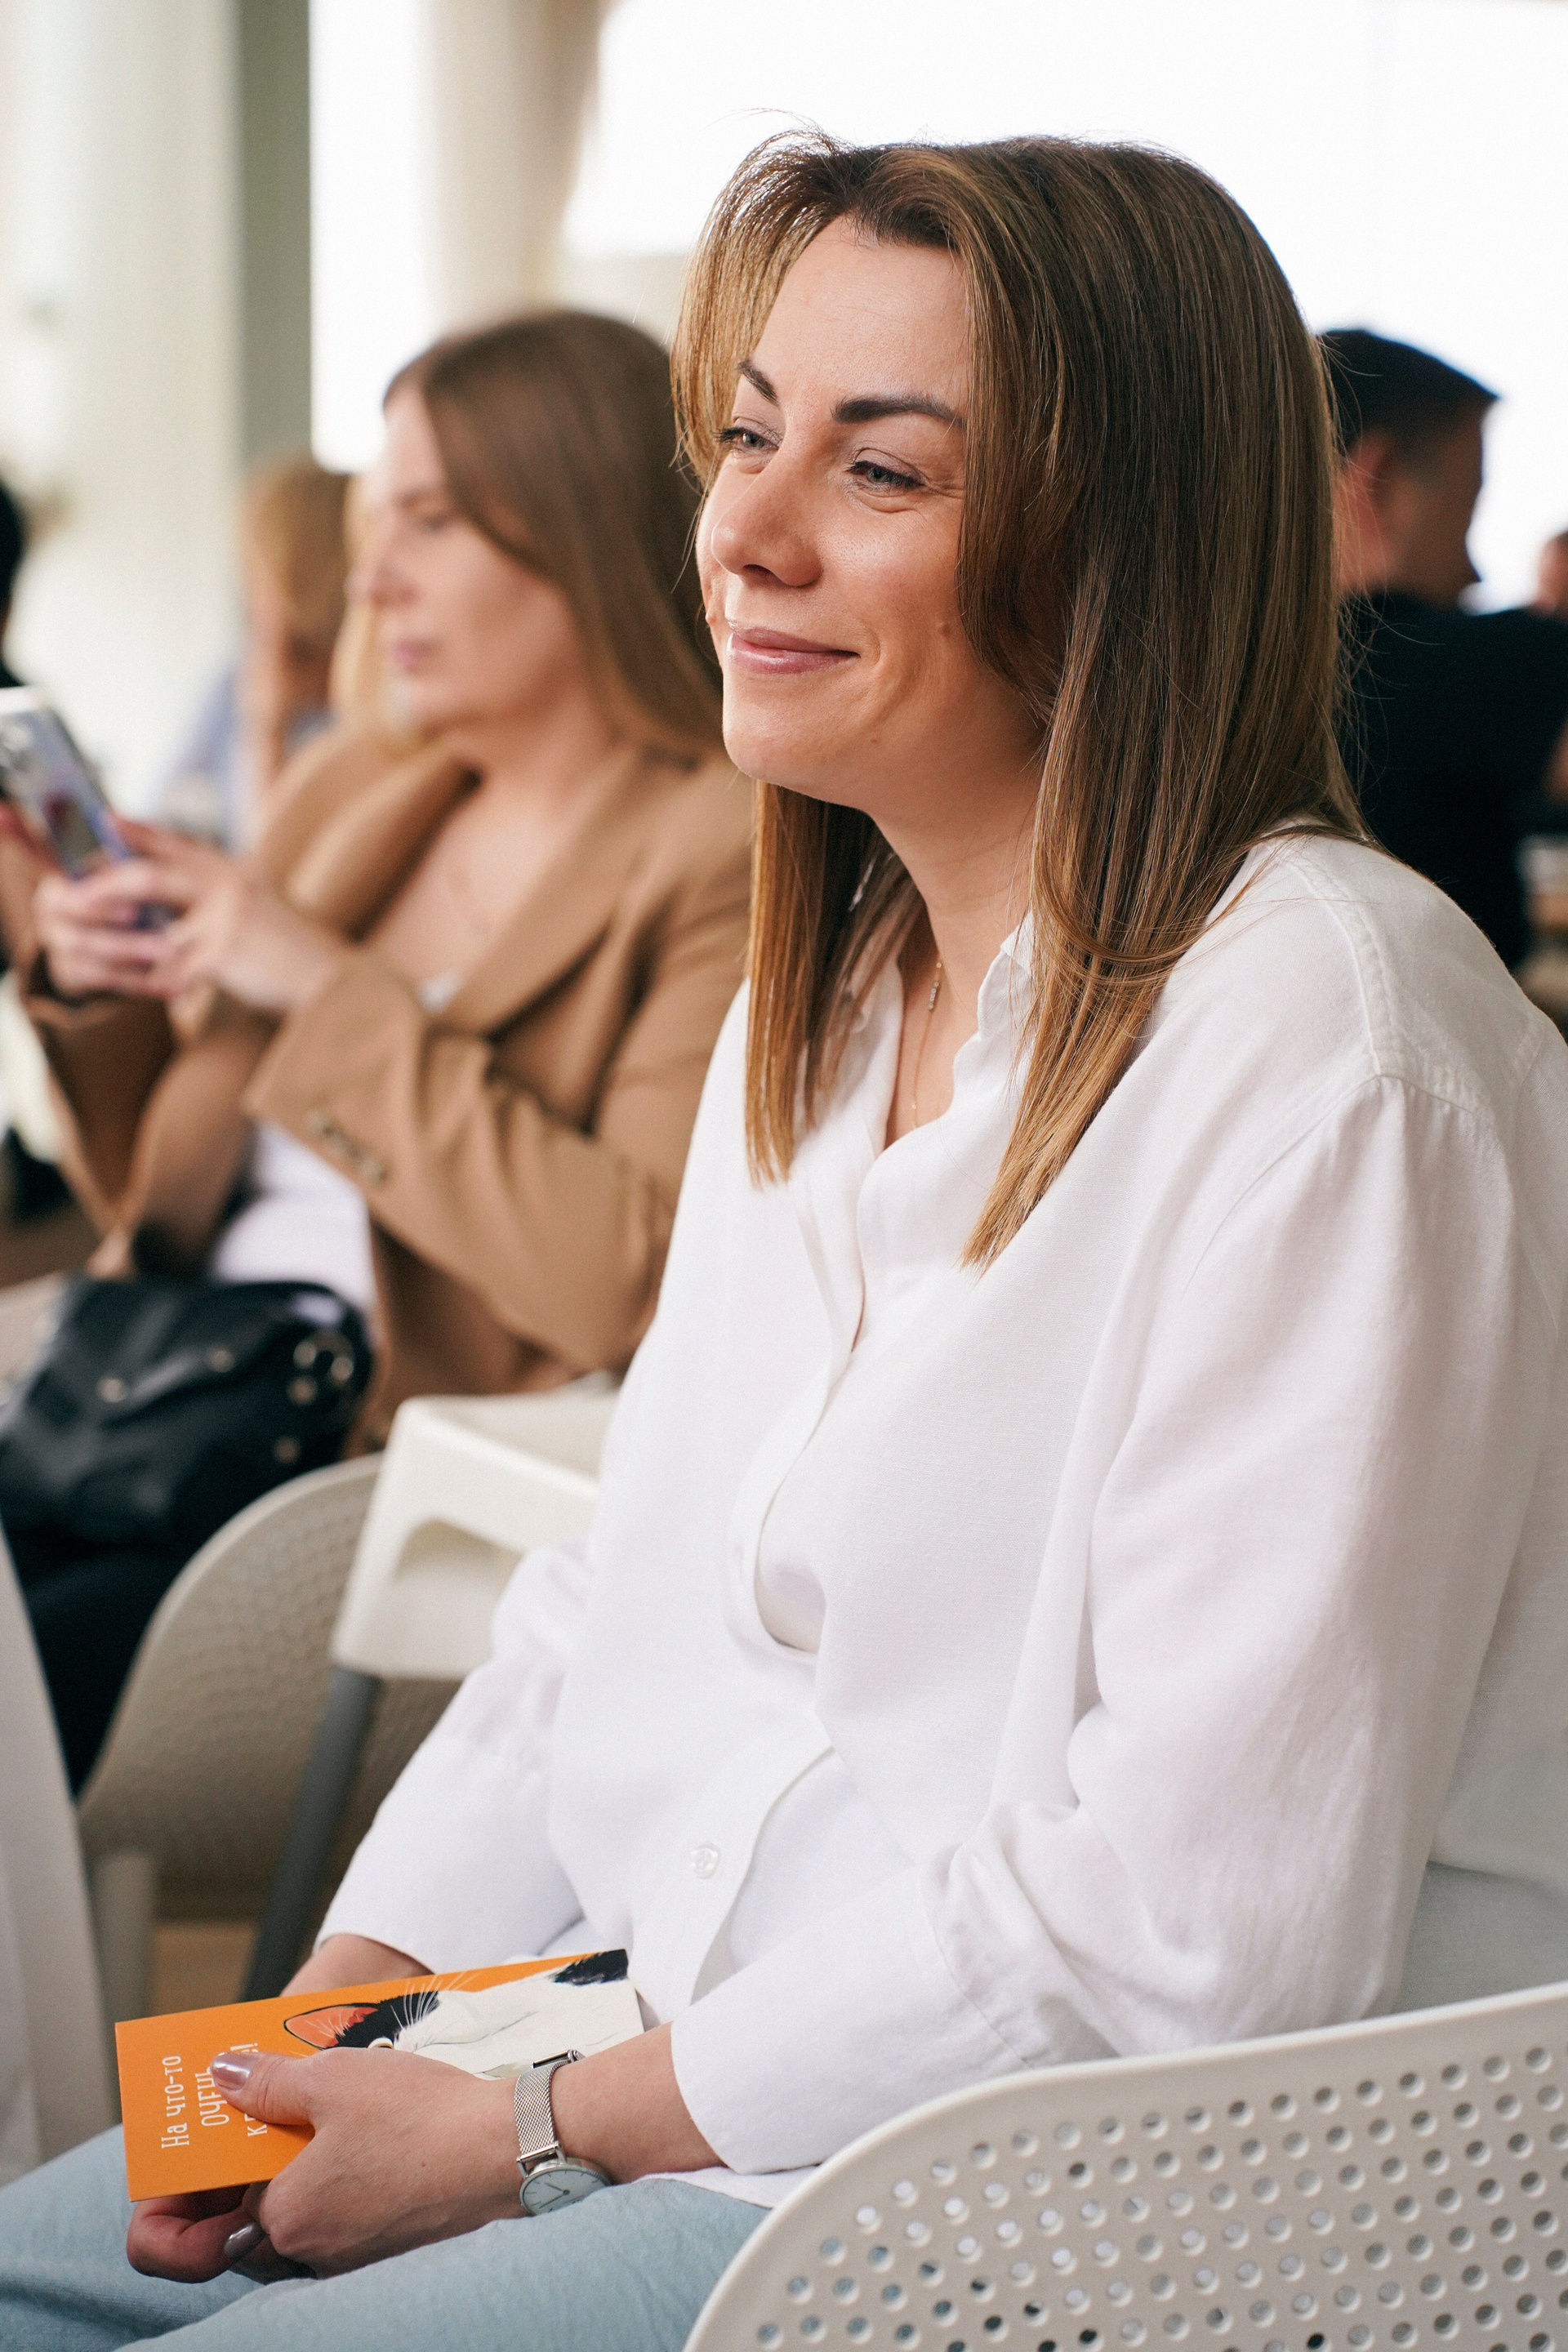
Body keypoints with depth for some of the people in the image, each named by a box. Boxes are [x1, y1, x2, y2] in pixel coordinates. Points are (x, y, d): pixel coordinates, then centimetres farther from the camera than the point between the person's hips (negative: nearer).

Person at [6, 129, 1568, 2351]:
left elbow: (1206, 1919, -24)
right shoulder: (833, 989, 9)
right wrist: (342, 1995, 1)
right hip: (676, 2054, 8)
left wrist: (536, 2127, -16)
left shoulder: (1316, 1049, -21)